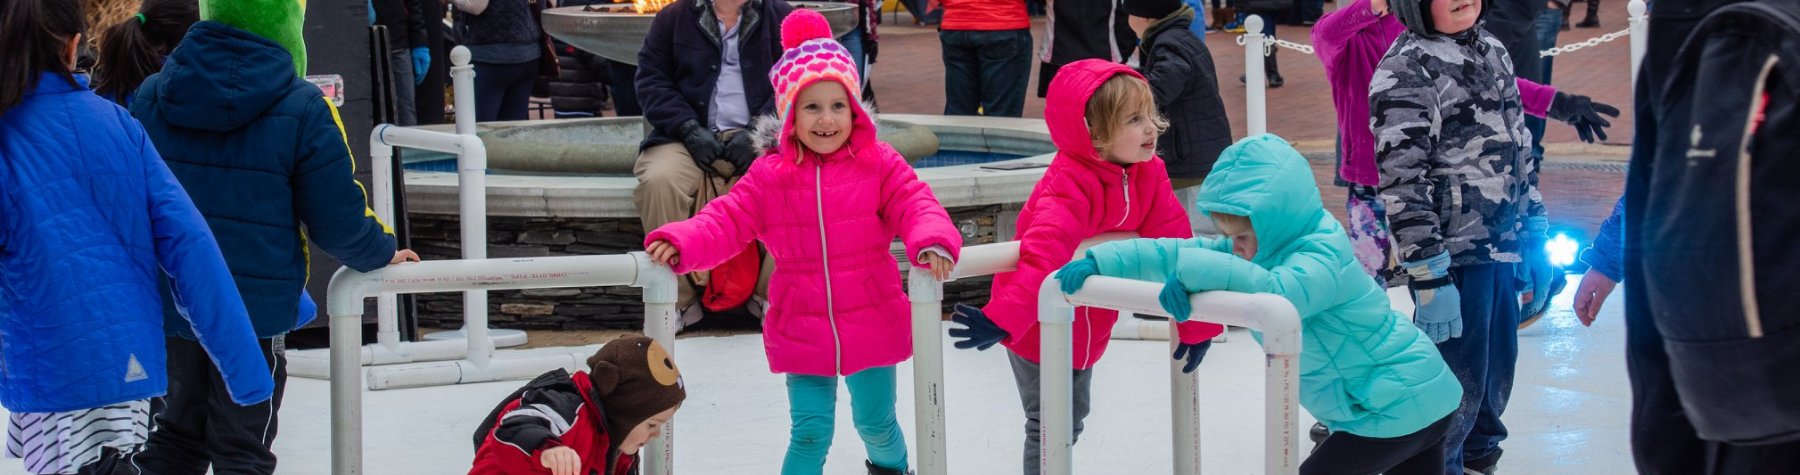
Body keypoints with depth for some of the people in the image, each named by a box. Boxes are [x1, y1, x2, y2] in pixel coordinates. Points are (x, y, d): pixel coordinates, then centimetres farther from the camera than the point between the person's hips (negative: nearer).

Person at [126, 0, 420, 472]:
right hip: (257, 305, -4)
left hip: (166, 304, 4)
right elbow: (337, 219, -10)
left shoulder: (151, 96, -1)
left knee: (175, 437, 21)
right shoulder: (302, 108, -14)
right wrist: (381, 252, 11)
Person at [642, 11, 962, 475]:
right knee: (810, 431, -4)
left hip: (871, 327, 0)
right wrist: (680, 242, -25)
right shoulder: (769, 176, -4)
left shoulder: (878, 164, -5)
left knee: (876, 422, 17)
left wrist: (933, 242, -36)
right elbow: (726, 221, -6)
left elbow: (914, 205, -13)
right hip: (802, 330, 0)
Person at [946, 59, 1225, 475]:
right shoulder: (1071, 184, -30)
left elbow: (1175, 245, -4)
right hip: (1038, 327, -8)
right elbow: (1044, 254, -44)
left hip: (1086, 327, 8)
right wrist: (1002, 319, -56)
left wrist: (1196, 322, -5)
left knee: (1073, 421, 21)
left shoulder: (1148, 174, -7)